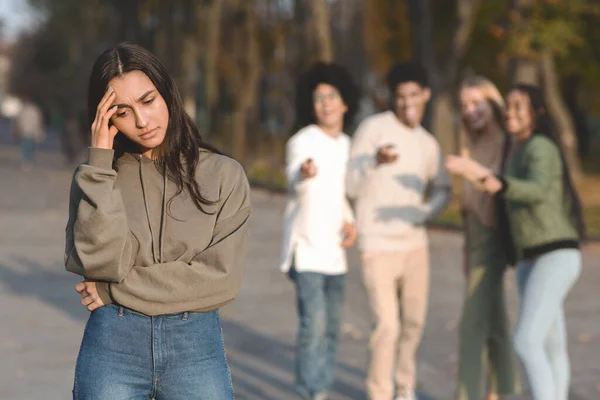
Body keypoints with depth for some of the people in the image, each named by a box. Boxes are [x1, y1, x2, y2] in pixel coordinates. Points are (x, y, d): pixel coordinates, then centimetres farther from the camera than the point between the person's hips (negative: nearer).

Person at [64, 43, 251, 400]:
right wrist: (101, 160, -10)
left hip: (197, 347, 0)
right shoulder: (95, 177, 4)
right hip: (112, 344, 0)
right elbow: (101, 261, -11)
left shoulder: (223, 175, 1)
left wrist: (114, 291, -7)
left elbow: (221, 279, -7)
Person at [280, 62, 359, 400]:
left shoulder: (348, 145, 9)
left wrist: (351, 221, 4)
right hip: (307, 249, -7)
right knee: (314, 322, -16)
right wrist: (304, 173, -55)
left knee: (331, 327, 11)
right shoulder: (302, 142, -11)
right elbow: (295, 183, -31)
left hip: (335, 250, 7)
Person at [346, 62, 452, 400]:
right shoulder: (373, 128, -9)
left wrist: (426, 211, -4)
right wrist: (375, 162, -32)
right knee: (387, 326, -11)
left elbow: (443, 190, 18)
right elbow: (353, 188, -11)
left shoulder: (428, 143, 8)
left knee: (414, 322, 11)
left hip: (415, 244, 5)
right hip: (379, 246, -5)